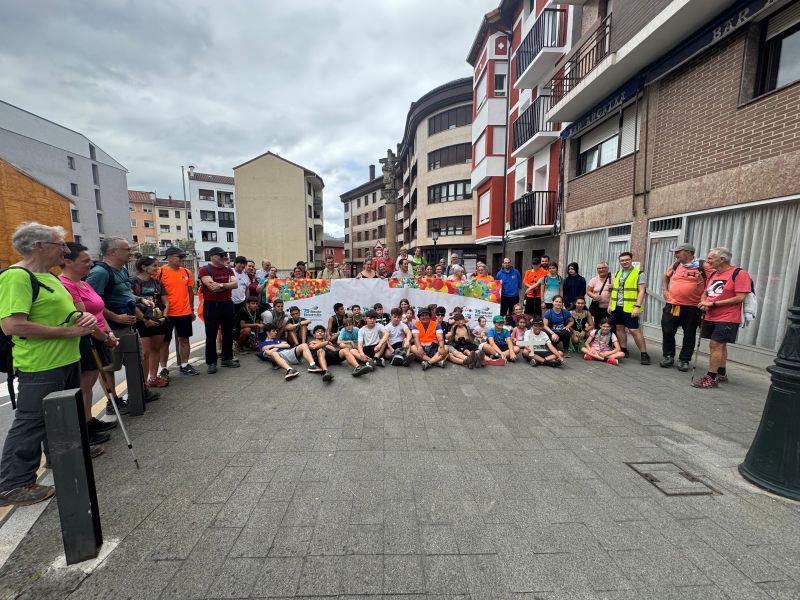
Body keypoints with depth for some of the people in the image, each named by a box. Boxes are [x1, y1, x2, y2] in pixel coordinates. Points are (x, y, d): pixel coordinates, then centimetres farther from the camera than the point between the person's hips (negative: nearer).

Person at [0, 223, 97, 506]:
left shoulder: (50, 276, 12)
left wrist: (83, 317, 0)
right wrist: (68, 331, -22)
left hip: (68, 361, 10)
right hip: (40, 367, -10)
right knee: (32, 424, 2)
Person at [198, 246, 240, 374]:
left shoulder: (228, 270, 11)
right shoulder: (205, 270, -6)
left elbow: (235, 284, -3)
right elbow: (212, 287, -19)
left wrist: (221, 284, -15)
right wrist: (228, 284, -7)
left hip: (227, 304, 6)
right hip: (212, 306, -5)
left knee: (228, 333, 12)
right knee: (211, 335, 2)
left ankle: (227, 358, 24)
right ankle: (211, 362, 13)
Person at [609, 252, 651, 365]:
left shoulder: (639, 273, -3)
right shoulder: (617, 274, 15)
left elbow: (641, 291, -10)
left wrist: (637, 306, -18)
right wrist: (610, 304, 12)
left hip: (630, 308, -6)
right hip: (616, 307, 6)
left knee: (634, 330, -7)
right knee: (619, 328, 10)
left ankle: (644, 354, 4)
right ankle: (623, 351, 20)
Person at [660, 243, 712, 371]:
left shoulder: (703, 266, -6)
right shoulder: (675, 265, 7)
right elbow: (666, 277, 24)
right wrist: (665, 290, 13)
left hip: (692, 308, -3)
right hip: (672, 305, 3)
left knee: (689, 336, 7)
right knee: (667, 332, 4)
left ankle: (684, 360, 18)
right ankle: (668, 356, 19)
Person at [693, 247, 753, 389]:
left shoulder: (740, 274, -10)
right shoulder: (713, 274, 11)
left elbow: (740, 298, -16)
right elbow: (705, 293, 18)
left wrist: (713, 303, -18)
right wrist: (703, 303, -3)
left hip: (727, 319, -7)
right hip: (710, 317, 7)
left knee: (715, 345, -10)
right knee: (720, 345, 16)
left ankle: (711, 378, -4)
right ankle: (722, 374, 29)